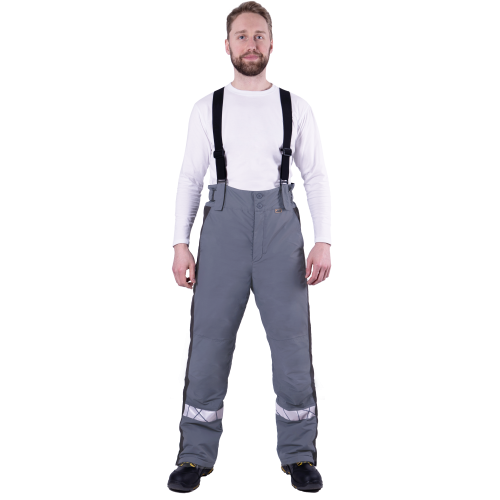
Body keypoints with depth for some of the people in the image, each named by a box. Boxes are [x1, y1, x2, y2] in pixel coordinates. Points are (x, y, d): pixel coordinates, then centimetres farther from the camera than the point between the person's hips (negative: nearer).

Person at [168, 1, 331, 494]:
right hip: (223, 222, 0)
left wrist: (324, 241, -4)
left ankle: (298, 454, 18)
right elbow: (189, 176, 8)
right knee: (208, 337, 1)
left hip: (280, 222, 0)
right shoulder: (207, 108, 8)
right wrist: (180, 244, 0)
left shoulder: (296, 107, 7)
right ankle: (196, 455, 16)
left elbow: (316, 176, 6)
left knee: (292, 338, 2)